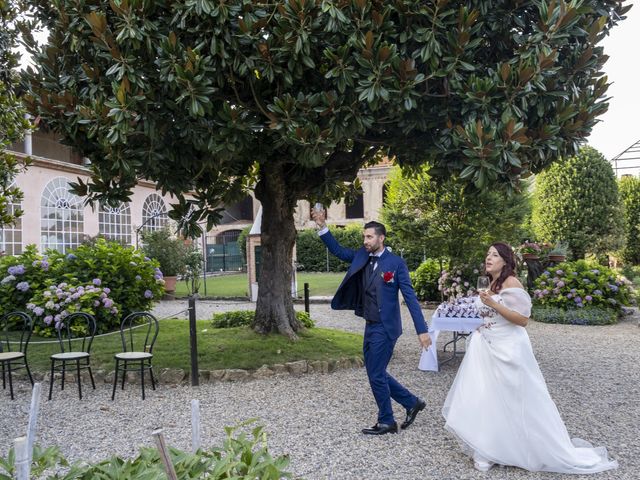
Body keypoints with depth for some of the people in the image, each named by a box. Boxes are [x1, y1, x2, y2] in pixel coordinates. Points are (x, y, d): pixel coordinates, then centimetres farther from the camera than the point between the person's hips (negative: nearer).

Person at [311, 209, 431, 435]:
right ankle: (412, 403, 30)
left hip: (385, 328, -7)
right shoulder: (362, 256, 5)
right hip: (370, 326, 7)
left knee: (376, 375, 0)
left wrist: (422, 330, -17)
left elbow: (410, 297, -13)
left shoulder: (396, 263, -12)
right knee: (376, 373, 15)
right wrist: (322, 226, -3)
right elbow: (338, 250, 11)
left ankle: (386, 422, 19)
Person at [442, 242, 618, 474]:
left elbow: (523, 319, -20)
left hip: (507, 350, -8)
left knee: (509, 400, 1)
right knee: (485, 398, 9)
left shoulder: (511, 283, -15)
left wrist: (493, 304, -26)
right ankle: (487, 450, 20)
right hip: (488, 348, 8)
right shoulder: (492, 283, 10)